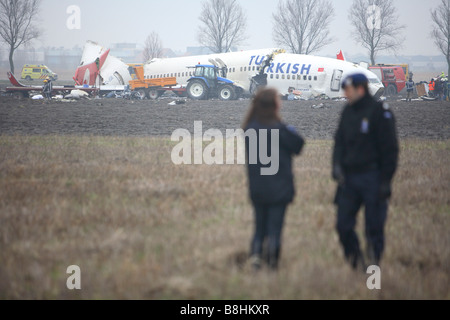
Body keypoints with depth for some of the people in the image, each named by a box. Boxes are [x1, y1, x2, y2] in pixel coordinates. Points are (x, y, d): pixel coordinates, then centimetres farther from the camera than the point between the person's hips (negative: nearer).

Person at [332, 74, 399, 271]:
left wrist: (385, 181, -13)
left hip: (372, 179, -6)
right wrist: (337, 165, -4)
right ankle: (356, 264, 17)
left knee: (374, 228, -1)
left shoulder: (380, 112, -9)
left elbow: (390, 149, -9)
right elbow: (340, 141, 15)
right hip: (349, 178, 6)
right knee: (343, 225, 3)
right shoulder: (348, 112, 12)